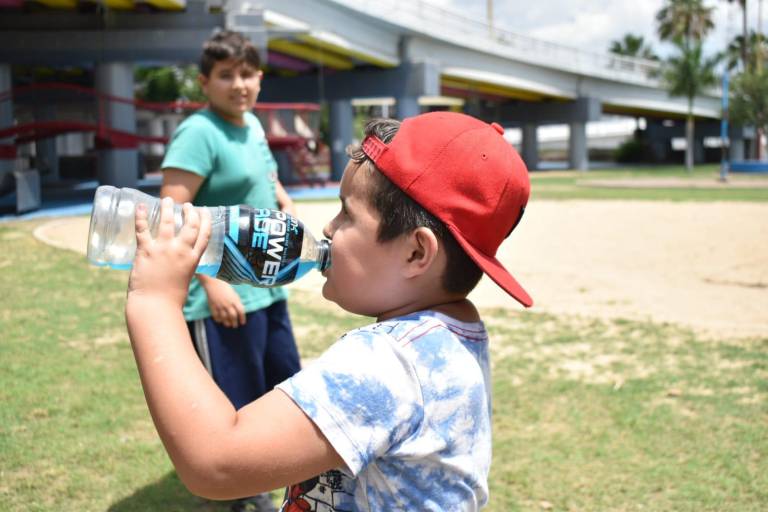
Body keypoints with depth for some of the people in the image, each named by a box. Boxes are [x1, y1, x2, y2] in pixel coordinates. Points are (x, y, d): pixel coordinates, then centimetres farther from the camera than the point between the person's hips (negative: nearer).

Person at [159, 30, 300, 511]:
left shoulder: (253, 124, 8)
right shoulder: (199, 133, -18)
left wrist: (286, 203, 9)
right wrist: (212, 282, -28)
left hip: (268, 288, 10)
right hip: (225, 295, -10)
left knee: (285, 384, 23)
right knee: (235, 404, 2)